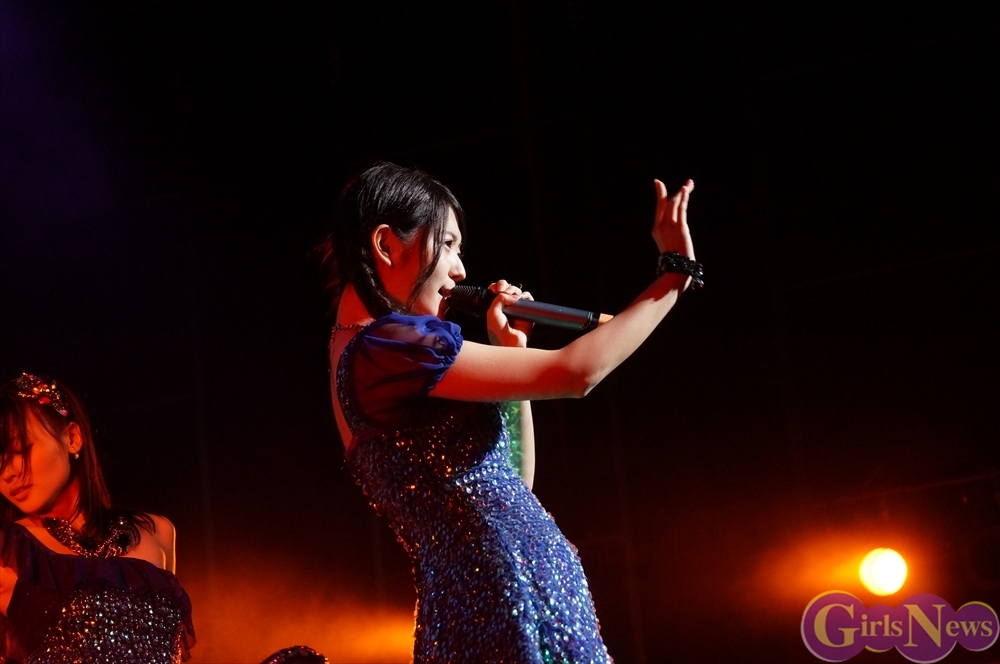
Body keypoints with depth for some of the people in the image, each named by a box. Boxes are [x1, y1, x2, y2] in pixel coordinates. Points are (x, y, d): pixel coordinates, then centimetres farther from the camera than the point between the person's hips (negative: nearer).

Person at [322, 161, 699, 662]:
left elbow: (513, 477, 21)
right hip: (514, 605, -10)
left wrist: (511, 350, 15)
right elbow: (576, 371, -15)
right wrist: (676, 272, -5)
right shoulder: (388, 344, -13)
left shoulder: (355, 356, 17)